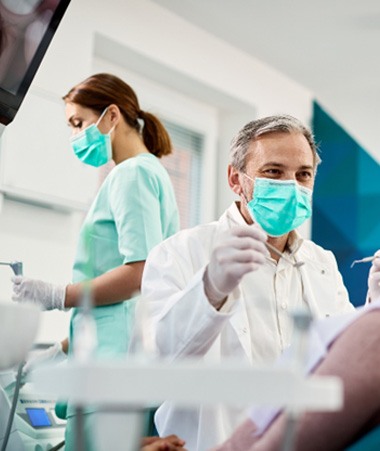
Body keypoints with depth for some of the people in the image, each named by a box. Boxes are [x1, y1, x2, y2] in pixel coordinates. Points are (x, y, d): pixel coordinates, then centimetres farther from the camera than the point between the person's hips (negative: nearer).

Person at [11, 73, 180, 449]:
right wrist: (64, 347, 21)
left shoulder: (132, 173, -6)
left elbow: (141, 272, -18)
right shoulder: (147, 171, 23)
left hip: (115, 361, -9)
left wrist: (55, 297, -10)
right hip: (109, 354, 9)